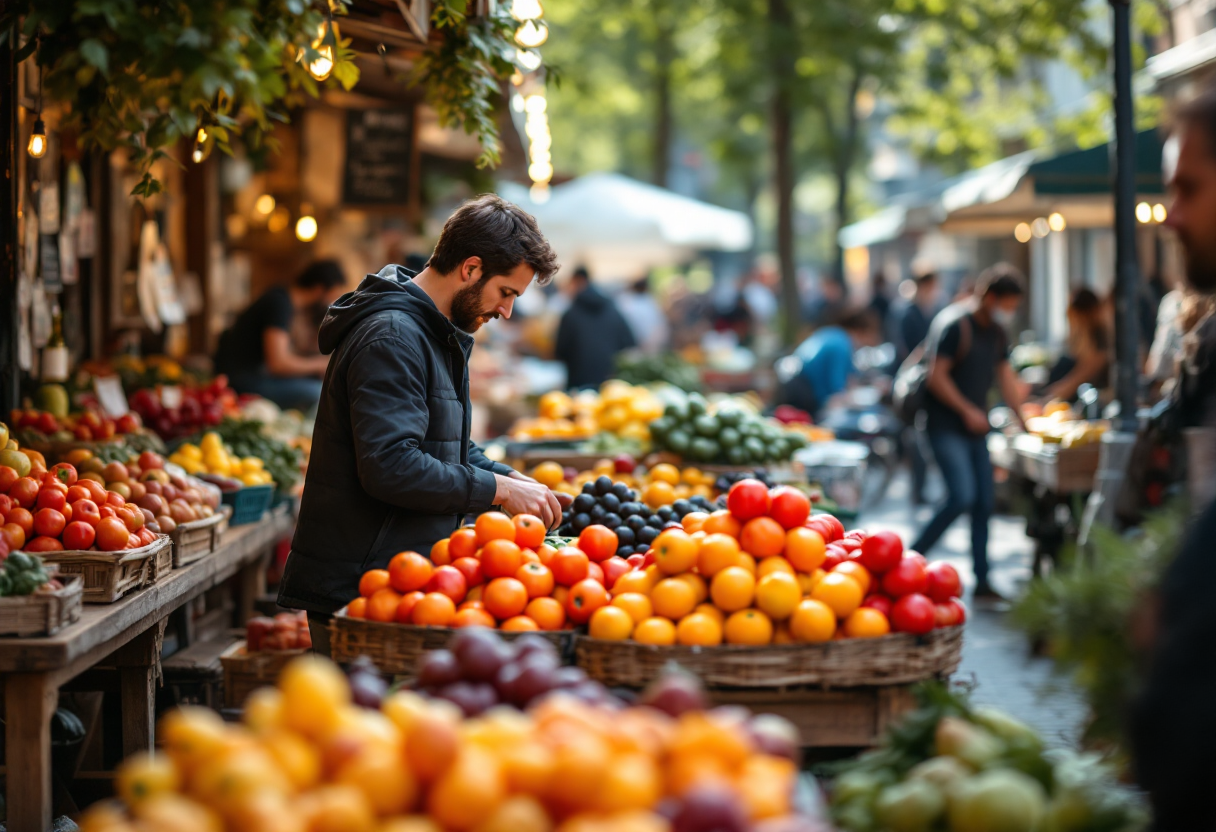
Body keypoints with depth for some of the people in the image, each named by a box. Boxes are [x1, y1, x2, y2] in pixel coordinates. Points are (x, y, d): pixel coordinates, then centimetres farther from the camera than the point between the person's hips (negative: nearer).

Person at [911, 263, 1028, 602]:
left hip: (976, 427, 8)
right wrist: (967, 411, -15)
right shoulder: (953, 324, -14)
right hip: (946, 426, -8)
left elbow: (1005, 377, 19)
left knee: (984, 503, 5)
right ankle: (912, 558, -5)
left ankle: (982, 582, 10)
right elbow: (936, 377, -17)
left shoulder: (996, 331, 12)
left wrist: (1022, 419, 16)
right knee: (962, 496, -19)